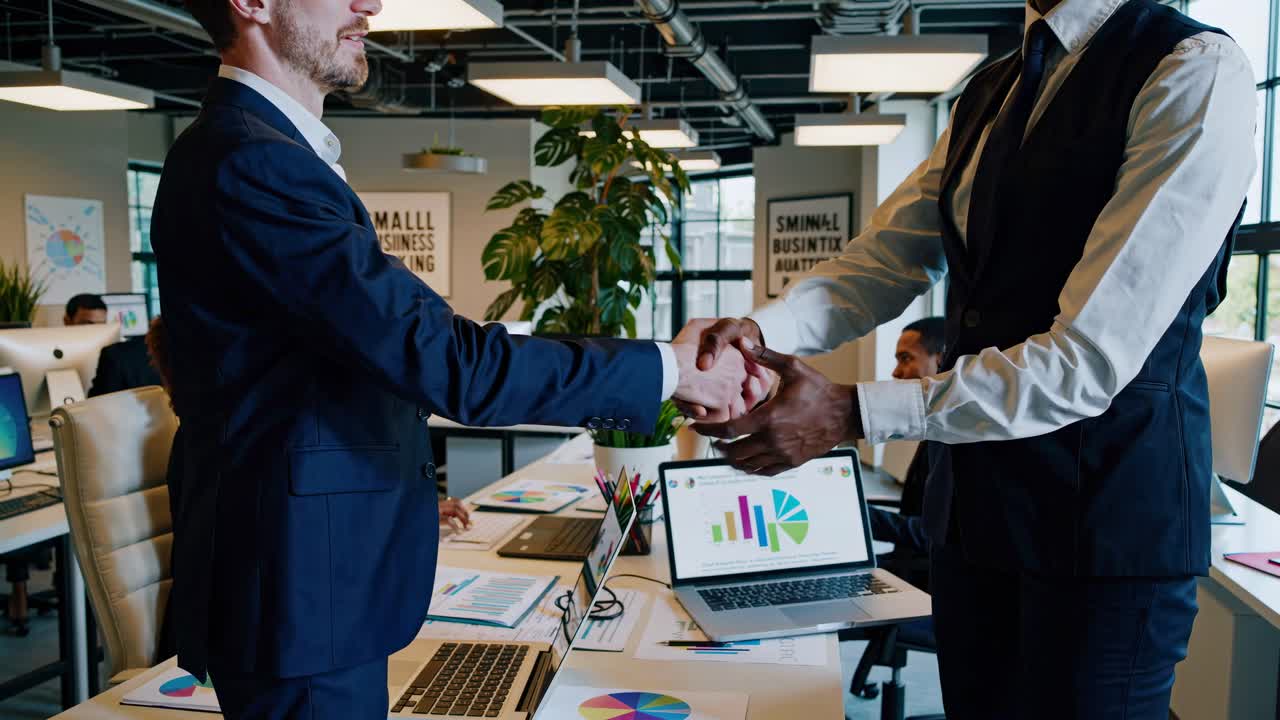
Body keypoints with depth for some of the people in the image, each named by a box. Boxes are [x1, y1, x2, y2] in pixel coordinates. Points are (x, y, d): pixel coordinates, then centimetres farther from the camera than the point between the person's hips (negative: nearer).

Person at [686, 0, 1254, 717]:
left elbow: (1094, 357, -23)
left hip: (1107, 501, -7)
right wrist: (763, 330, -16)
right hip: (973, 492, 7)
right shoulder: (988, 93, 10)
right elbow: (884, 258, 4)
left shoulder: (1197, 70, -15)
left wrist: (852, 412, -26)